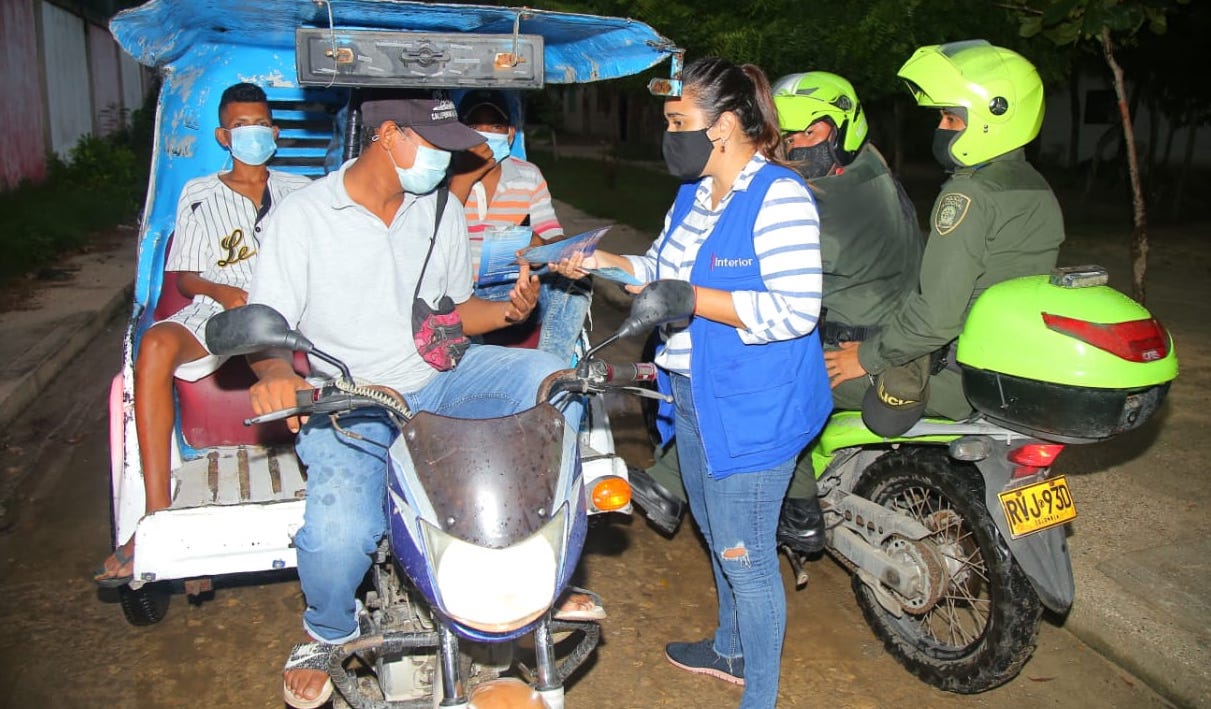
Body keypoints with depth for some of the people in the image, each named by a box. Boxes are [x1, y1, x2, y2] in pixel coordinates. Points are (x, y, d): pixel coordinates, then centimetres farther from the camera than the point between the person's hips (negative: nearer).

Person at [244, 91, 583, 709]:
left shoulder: (441, 210, 9)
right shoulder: (301, 216, -5)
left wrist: (508, 310, -5)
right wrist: (278, 374, -31)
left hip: (438, 375, 5)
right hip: (347, 400, -4)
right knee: (338, 531, -31)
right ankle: (328, 633, 10)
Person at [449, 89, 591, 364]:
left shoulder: (528, 176, 9)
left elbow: (553, 237, 5)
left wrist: (541, 246, -21)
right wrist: (466, 176, -18)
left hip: (510, 289, 3)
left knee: (574, 278, -22)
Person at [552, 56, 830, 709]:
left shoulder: (779, 198, -20)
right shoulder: (693, 193, 9)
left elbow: (795, 311, -27)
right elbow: (664, 268, 17)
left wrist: (694, 300, -26)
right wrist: (602, 261, 2)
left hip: (752, 409, -9)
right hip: (694, 395, 10)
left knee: (743, 553, 3)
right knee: (716, 535, 25)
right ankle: (731, 649, 48)